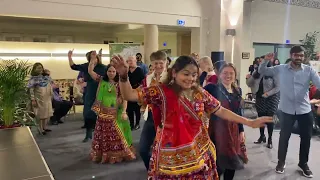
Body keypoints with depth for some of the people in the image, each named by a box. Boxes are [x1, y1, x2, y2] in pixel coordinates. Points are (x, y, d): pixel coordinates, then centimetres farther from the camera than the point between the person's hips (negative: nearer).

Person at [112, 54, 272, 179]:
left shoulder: (200, 93, 3)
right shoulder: (162, 92, -10)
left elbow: (221, 111, 8)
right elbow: (129, 95, -14)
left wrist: (250, 122, 6)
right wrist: (124, 76, -32)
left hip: (198, 154, 4)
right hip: (171, 156, -3)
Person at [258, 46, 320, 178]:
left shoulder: (309, 70, -2)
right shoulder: (281, 69, -2)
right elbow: (262, 71, 1)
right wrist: (266, 61, -19)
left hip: (305, 110, 2)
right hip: (286, 110, -1)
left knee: (306, 138, 12)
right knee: (284, 137, 10)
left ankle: (303, 163, 34)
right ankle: (281, 162, 30)